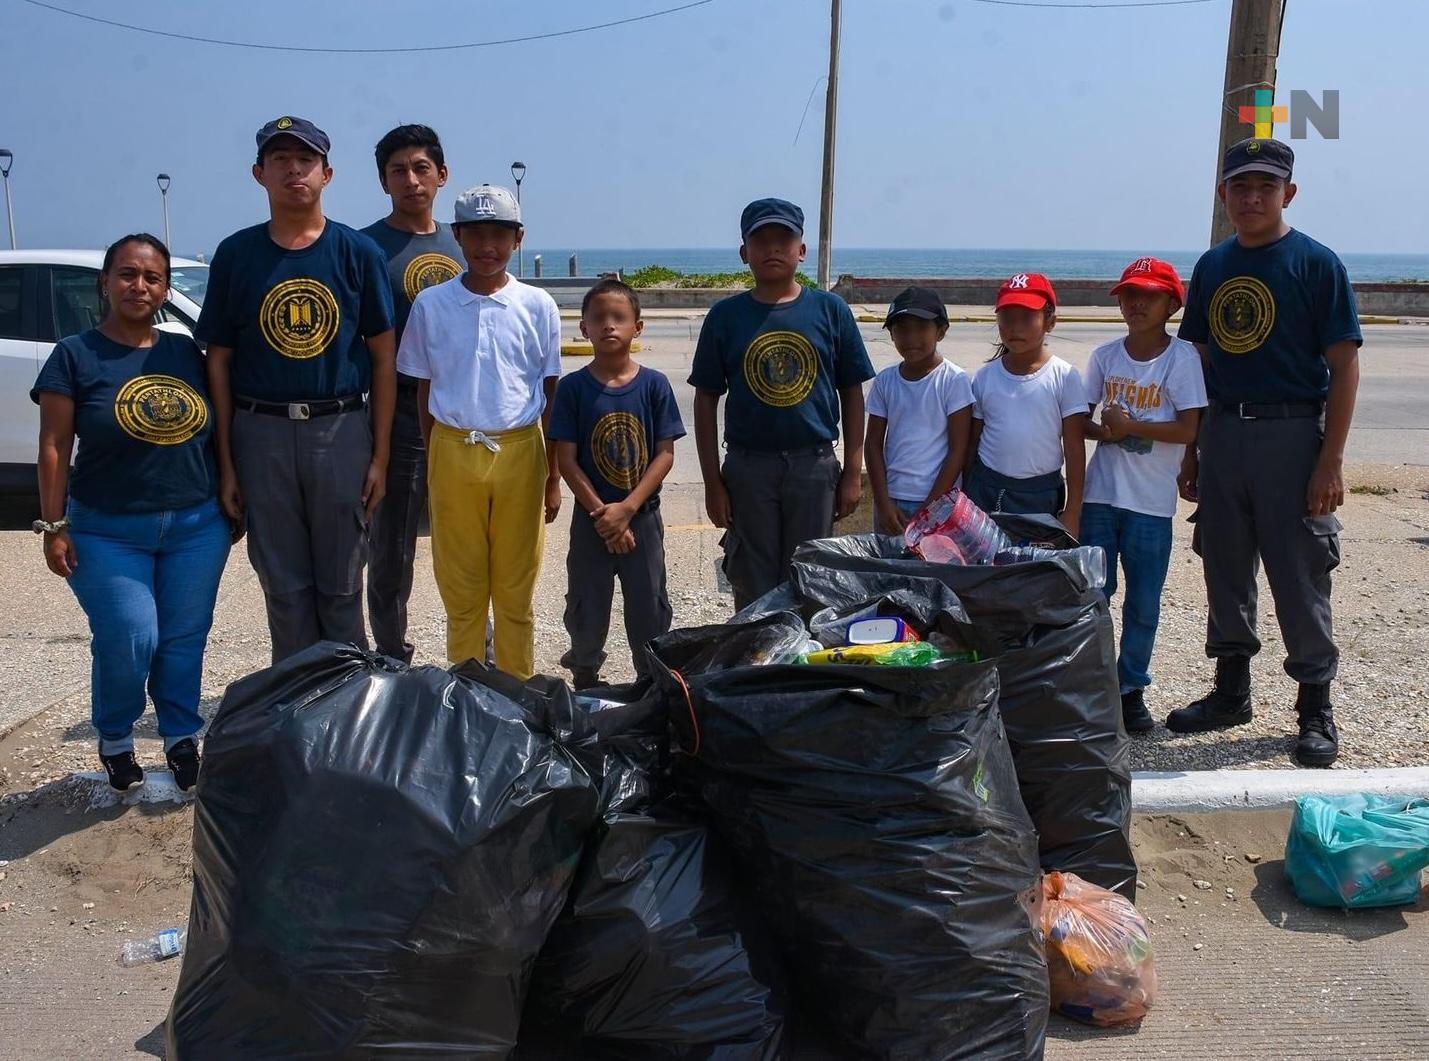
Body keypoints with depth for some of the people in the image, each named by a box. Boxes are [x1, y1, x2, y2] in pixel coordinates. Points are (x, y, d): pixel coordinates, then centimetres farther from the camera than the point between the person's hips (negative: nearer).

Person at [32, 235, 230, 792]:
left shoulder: (186, 352, 6)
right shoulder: (75, 355, -4)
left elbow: (213, 430, 13)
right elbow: (54, 446, -4)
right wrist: (54, 525, -9)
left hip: (197, 526, 3)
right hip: (108, 533, -3)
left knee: (185, 639, 7)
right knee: (128, 642, -6)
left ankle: (182, 739, 24)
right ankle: (115, 740, 20)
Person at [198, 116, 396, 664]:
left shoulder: (358, 252, 1)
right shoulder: (235, 254, 4)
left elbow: (383, 357, 2)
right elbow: (219, 361, 6)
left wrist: (379, 455, -3)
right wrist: (225, 463, 2)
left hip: (342, 429, -1)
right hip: (262, 432, 1)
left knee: (341, 585, 7)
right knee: (284, 585, 9)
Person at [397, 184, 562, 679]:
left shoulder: (537, 306, 0)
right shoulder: (431, 305, 2)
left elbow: (551, 395, 5)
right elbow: (424, 388, 8)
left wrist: (553, 476, 4)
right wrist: (431, 465, 6)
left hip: (519, 453, -1)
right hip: (453, 452, 1)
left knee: (515, 588, 8)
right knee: (460, 587, 8)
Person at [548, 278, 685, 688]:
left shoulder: (654, 384, -4)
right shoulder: (573, 387, -5)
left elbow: (665, 454, -6)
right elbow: (566, 458, -6)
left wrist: (626, 508, -14)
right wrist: (600, 512, -13)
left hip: (642, 516, 0)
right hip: (589, 518, 0)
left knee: (649, 607, 8)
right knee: (587, 607, 11)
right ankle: (585, 682, 29)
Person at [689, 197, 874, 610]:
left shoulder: (830, 310, 1)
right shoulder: (725, 316, 1)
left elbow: (852, 393, 5)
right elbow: (706, 400, 4)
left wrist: (853, 472, 2)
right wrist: (713, 482, 0)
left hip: (815, 466, 0)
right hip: (748, 467, 0)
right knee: (753, 590, 8)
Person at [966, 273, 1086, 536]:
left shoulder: (1064, 377, -6)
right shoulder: (986, 376, 2)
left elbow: (1074, 447, -4)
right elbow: (972, 442, 9)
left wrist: (1072, 510, -6)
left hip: (1039, 494, -2)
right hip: (986, 489, 2)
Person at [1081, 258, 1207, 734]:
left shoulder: (1181, 357, -6)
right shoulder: (1105, 355, 5)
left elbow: (1188, 430, -13)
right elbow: (1080, 418, 9)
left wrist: (1128, 425, -15)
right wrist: (1102, 431, -12)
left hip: (1151, 501, -3)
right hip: (1100, 493, 3)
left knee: (1144, 603, 6)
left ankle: (1131, 688, 21)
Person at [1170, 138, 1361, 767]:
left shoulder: (1316, 263, -5)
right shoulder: (1212, 266, 11)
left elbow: (1344, 366, -8)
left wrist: (1331, 460, -15)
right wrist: (1190, 450, 11)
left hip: (1292, 436, -5)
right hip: (1223, 435, 5)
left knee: (1299, 576, 0)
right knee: (1225, 571, 12)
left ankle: (1316, 708, 13)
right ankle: (1231, 691, 27)